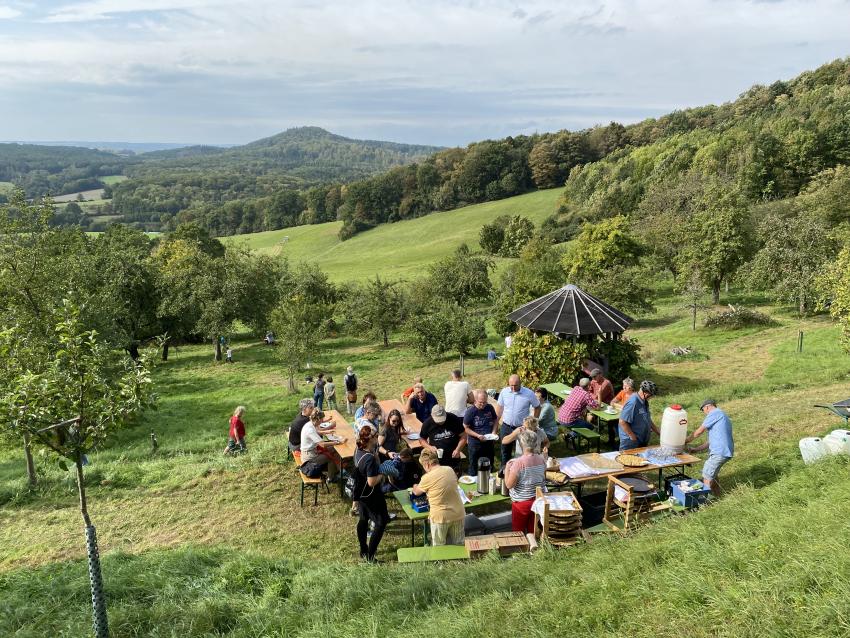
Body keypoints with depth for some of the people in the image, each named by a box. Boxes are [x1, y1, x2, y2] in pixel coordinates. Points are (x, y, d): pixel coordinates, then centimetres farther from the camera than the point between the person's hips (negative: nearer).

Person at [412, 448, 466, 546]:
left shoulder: (427, 478, -16)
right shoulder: (450, 470, -1)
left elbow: (416, 492, 2)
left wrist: (415, 486, 26)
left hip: (440, 517, -5)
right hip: (458, 514, 5)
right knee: (459, 546, 19)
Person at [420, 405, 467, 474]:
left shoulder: (454, 419, -12)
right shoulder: (427, 423, -10)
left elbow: (463, 436, -4)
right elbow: (422, 439, 5)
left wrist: (458, 449, -18)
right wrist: (429, 447, -14)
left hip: (453, 459, 0)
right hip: (436, 461, 0)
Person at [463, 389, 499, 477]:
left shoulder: (490, 408, -4)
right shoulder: (470, 411, -16)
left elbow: (495, 420, 11)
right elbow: (466, 428, -12)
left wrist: (494, 431, -6)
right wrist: (478, 436, -23)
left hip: (489, 442, 4)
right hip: (475, 443, -4)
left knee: (489, 466, 18)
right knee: (474, 467, 8)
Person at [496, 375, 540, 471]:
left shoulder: (529, 394, -14)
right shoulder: (504, 392, -7)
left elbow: (537, 407, 1)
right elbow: (500, 407, 5)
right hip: (506, 426, 2)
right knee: (505, 449, 15)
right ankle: (504, 468, 33)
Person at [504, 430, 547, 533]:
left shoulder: (519, 463, -24)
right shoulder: (541, 460, -6)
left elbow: (509, 485, -19)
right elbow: (544, 479, 9)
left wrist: (507, 468, -9)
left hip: (522, 502, -5)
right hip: (538, 500, 5)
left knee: (518, 532, 13)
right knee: (533, 531, 19)